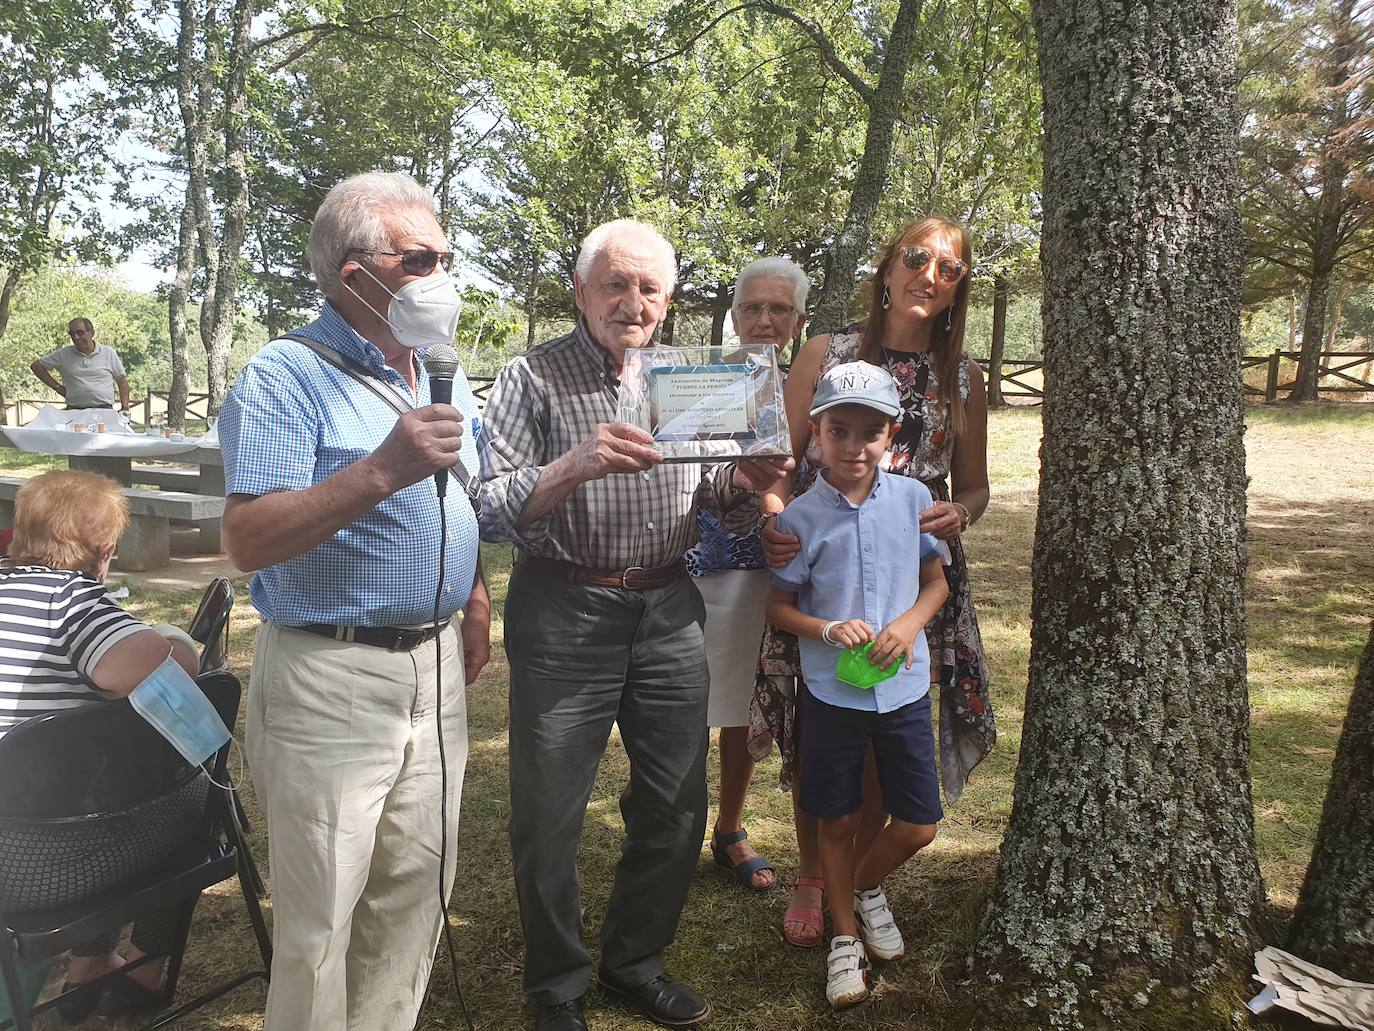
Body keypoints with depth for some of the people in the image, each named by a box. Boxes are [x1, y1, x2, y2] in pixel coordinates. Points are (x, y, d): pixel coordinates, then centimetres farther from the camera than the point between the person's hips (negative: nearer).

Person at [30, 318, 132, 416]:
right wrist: (57, 387, 11)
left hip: (104, 410, 0)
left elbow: (122, 381, 13)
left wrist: (125, 408, 1)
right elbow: (36, 365, 20)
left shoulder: (109, 353, 11)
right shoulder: (63, 354, 11)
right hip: (74, 411, 1)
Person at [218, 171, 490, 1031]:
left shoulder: (445, 379, 12)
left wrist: (475, 599, 12)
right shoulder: (287, 377, -12)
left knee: (415, 892, 16)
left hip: (435, 668, 7)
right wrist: (379, 474, -31)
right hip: (331, 676, -6)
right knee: (320, 914, 5)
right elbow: (247, 540, -21)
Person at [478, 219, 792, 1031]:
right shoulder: (533, 378, -5)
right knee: (550, 817, 6)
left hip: (669, 612, 5)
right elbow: (491, 510, -14)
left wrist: (745, 480, -7)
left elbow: (709, 493, 16)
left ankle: (635, 959, 37)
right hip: (565, 618, -4)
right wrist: (574, 467, -31)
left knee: (677, 805, 13)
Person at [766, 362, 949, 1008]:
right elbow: (778, 606, -2)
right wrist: (828, 629, -19)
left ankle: (867, 886, 41)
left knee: (919, 827, 8)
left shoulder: (912, 499, -3)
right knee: (838, 822, 12)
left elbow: (936, 580, 7)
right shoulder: (801, 517, -9)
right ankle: (846, 935, 36)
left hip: (905, 687, 2)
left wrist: (910, 623, -11)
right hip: (833, 692, -2)